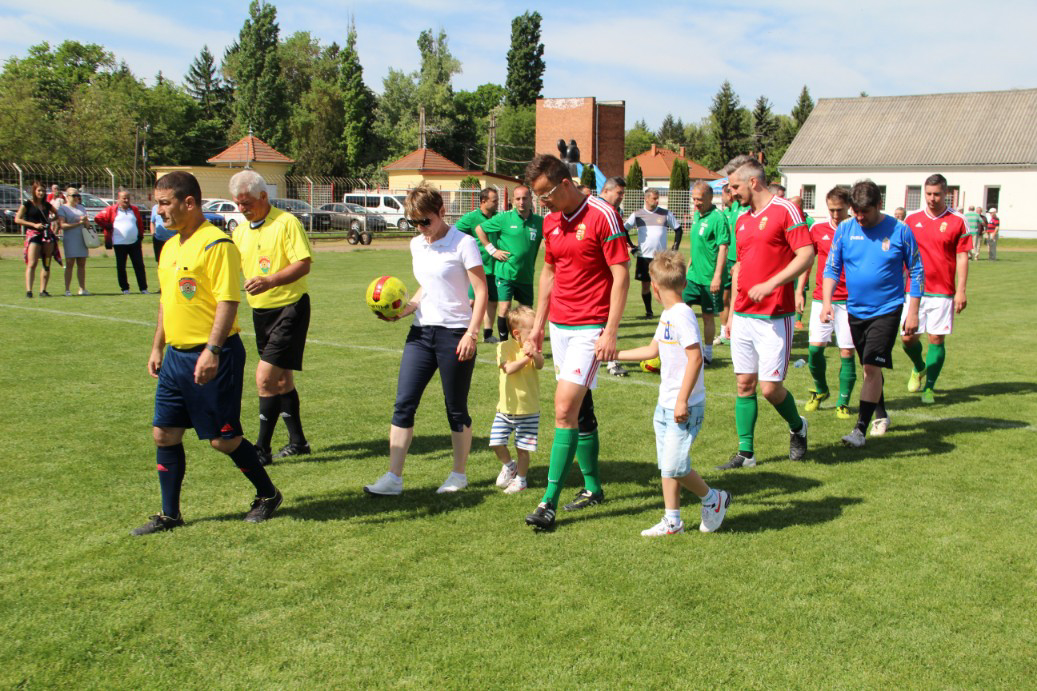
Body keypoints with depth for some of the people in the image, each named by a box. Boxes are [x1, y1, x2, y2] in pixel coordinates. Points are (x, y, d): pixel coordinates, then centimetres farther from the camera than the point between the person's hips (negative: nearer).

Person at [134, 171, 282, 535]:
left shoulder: (216, 243, -14)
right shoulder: (170, 247, 14)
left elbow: (228, 301, -20)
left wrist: (212, 350, -25)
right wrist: (158, 347, 21)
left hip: (212, 358, -8)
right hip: (176, 355, 9)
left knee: (223, 438, -1)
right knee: (164, 433, 9)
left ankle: (268, 495, 21)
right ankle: (169, 514, 21)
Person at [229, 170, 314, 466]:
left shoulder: (286, 222, -13)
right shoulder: (240, 230, 9)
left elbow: (303, 264, -20)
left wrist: (270, 281, -32)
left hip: (289, 309, -8)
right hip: (260, 311, 8)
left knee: (266, 378, -13)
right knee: (281, 379, 15)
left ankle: (262, 449, -4)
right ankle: (297, 441, 27)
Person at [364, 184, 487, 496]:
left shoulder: (463, 243, -9)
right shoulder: (417, 245, 11)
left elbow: (481, 292, -9)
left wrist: (471, 333, -17)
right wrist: (403, 310, 4)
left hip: (454, 333, -6)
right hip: (421, 331, 6)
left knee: (456, 409, 5)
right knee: (403, 404, -1)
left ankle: (459, 475, 21)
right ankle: (393, 477, 4)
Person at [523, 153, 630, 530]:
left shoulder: (603, 216, -13)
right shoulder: (550, 220, 9)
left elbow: (621, 275, -13)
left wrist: (610, 332, -18)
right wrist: (538, 324, 16)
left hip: (590, 328, -7)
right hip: (559, 325, 7)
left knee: (565, 408, -13)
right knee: (580, 409, 14)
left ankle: (549, 501, -9)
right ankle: (592, 486, 27)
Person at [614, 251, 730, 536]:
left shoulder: (682, 315, -18)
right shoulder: (667, 315, 12)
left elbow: (695, 357, -24)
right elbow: (653, 350, 25)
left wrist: (682, 400, -24)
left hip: (685, 408, -9)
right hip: (665, 405, 9)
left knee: (674, 467, -7)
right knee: (667, 466, 11)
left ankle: (714, 499, 16)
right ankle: (672, 521, 20)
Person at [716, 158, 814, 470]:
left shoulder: (784, 210, -8)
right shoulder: (741, 219, 15)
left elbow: (806, 255, -15)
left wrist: (771, 284, -24)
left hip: (774, 318, -7)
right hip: (743, 316, 7)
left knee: (770, 386, -6)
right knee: (744, 383, 7)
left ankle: (797, 427, 24)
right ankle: (745, 452, 14)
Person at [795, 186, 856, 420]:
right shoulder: (817, 229, 4)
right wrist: (799, 291, 8)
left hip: (849, 300, -2)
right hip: (821, 298, 2)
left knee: (846, 352, -2)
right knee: (815, 347, -4)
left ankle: (843, 403, 11)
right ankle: (820, 390, 22)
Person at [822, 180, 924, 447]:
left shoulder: (899, 230, -7)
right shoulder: (845, 229, 0)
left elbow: (916, 271, 0)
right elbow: (832, 267, 4)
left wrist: (913, 312, -3)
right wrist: (826, 301, -10)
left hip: (887, 310, -4)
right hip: (856, 310, 4)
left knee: (872, 367, -13)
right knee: (869, 368, 17)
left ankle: (860, 429, -11)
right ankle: (881, 415, 37)